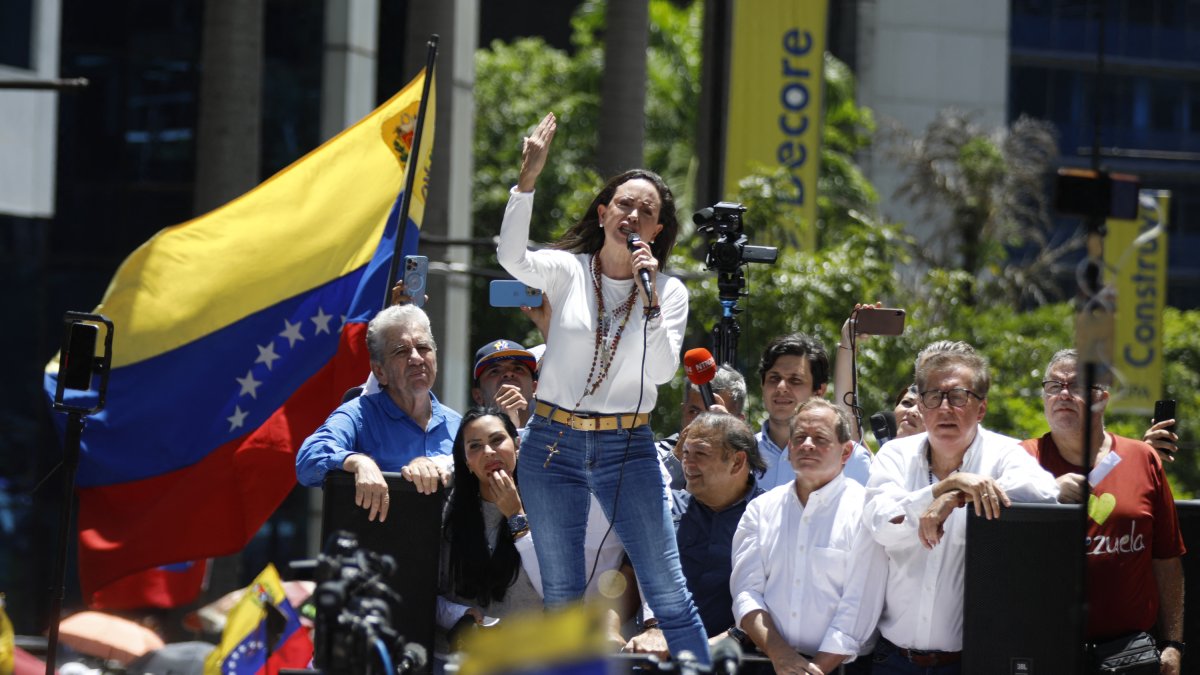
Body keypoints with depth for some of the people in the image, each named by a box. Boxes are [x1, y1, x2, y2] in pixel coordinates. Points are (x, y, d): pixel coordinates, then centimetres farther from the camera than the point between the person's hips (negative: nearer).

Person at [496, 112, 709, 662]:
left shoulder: (668, 290, 2)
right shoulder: (568, 271, 1)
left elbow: (661, 371, -10)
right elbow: (511, 257, -20)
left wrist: (649, 297, -19)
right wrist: (528, 178, -29)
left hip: (627, 450, 0)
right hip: (553, 443, 1)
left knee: (669, 593, -4)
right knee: (561, 596, 6)